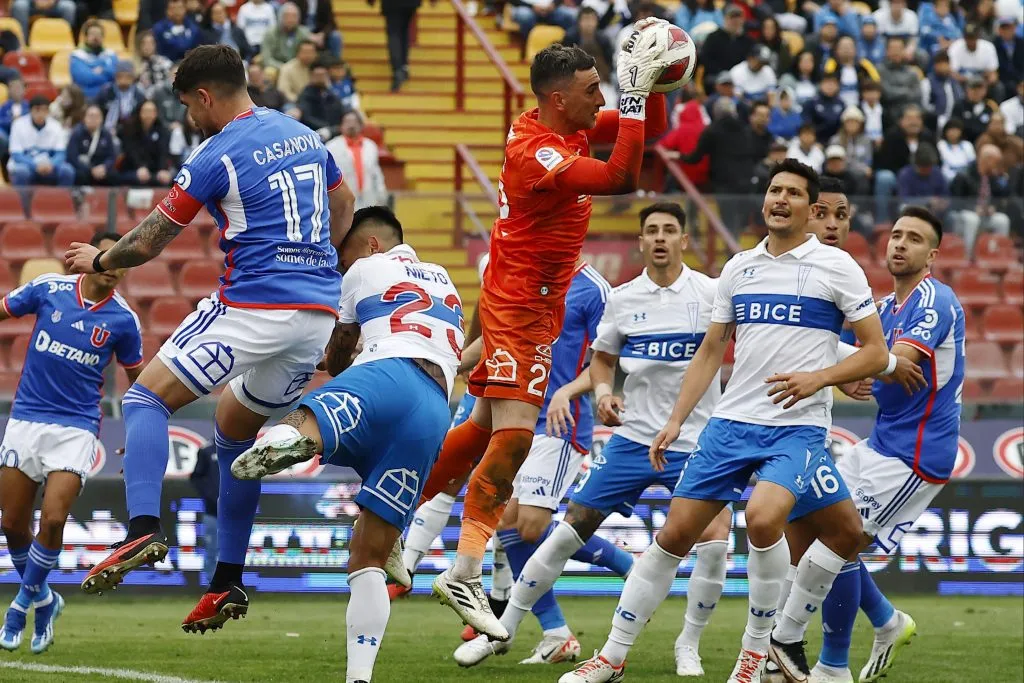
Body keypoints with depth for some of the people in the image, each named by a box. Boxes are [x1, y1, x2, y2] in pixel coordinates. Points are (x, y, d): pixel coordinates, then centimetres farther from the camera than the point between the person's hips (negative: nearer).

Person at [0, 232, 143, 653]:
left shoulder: (123, 319, -3)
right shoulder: (48, 289, -2)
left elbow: (136, 378, 10)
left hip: (76, 426, -2)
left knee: (53, 519, -17)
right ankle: (43, 599, 28)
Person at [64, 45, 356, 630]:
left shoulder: (216, 157, -8)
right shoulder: (302, 134, 13)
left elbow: (148, 243, -3)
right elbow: (344, 209, 29)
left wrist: (99, 260, 17)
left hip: (253, 308, -8)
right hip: (319, 313, 8)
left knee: (148, 398, 0)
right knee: (234, 427, 23)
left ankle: (144, 528, -23)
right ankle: (228, 582, 20)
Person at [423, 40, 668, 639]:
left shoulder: (569, 126, 4)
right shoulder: (538, 153, -25)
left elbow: (650, 130, 13)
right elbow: (622, 179, -34)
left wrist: (651, 85, -5)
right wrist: (634, 92, -32)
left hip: (536, 301, 10)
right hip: (521, 303, -10)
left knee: (489, 424, 15)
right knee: (514, 436, -14)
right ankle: (465, 576, -14)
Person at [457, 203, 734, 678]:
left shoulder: (710, 293, -6)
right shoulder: (621, 299, 3)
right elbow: (603, 361, 16)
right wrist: (602, 392, -5)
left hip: (695, 442, -2)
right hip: (633, 437, 2)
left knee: (714, 541, -18)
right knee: (570, 530, 0)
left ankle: (688, 646, 4)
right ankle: (503, 629, 12)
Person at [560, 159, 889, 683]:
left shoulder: (835, 267, -1)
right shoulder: (738, 268, 13)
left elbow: (876, 353, -1)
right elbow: (710, 352, 19)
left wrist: (818, 377, -17)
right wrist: (675, 421, 11)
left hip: (798, 428, -5)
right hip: (731, 423, 5)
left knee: (762, 517, -30)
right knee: (675, 533, 0)